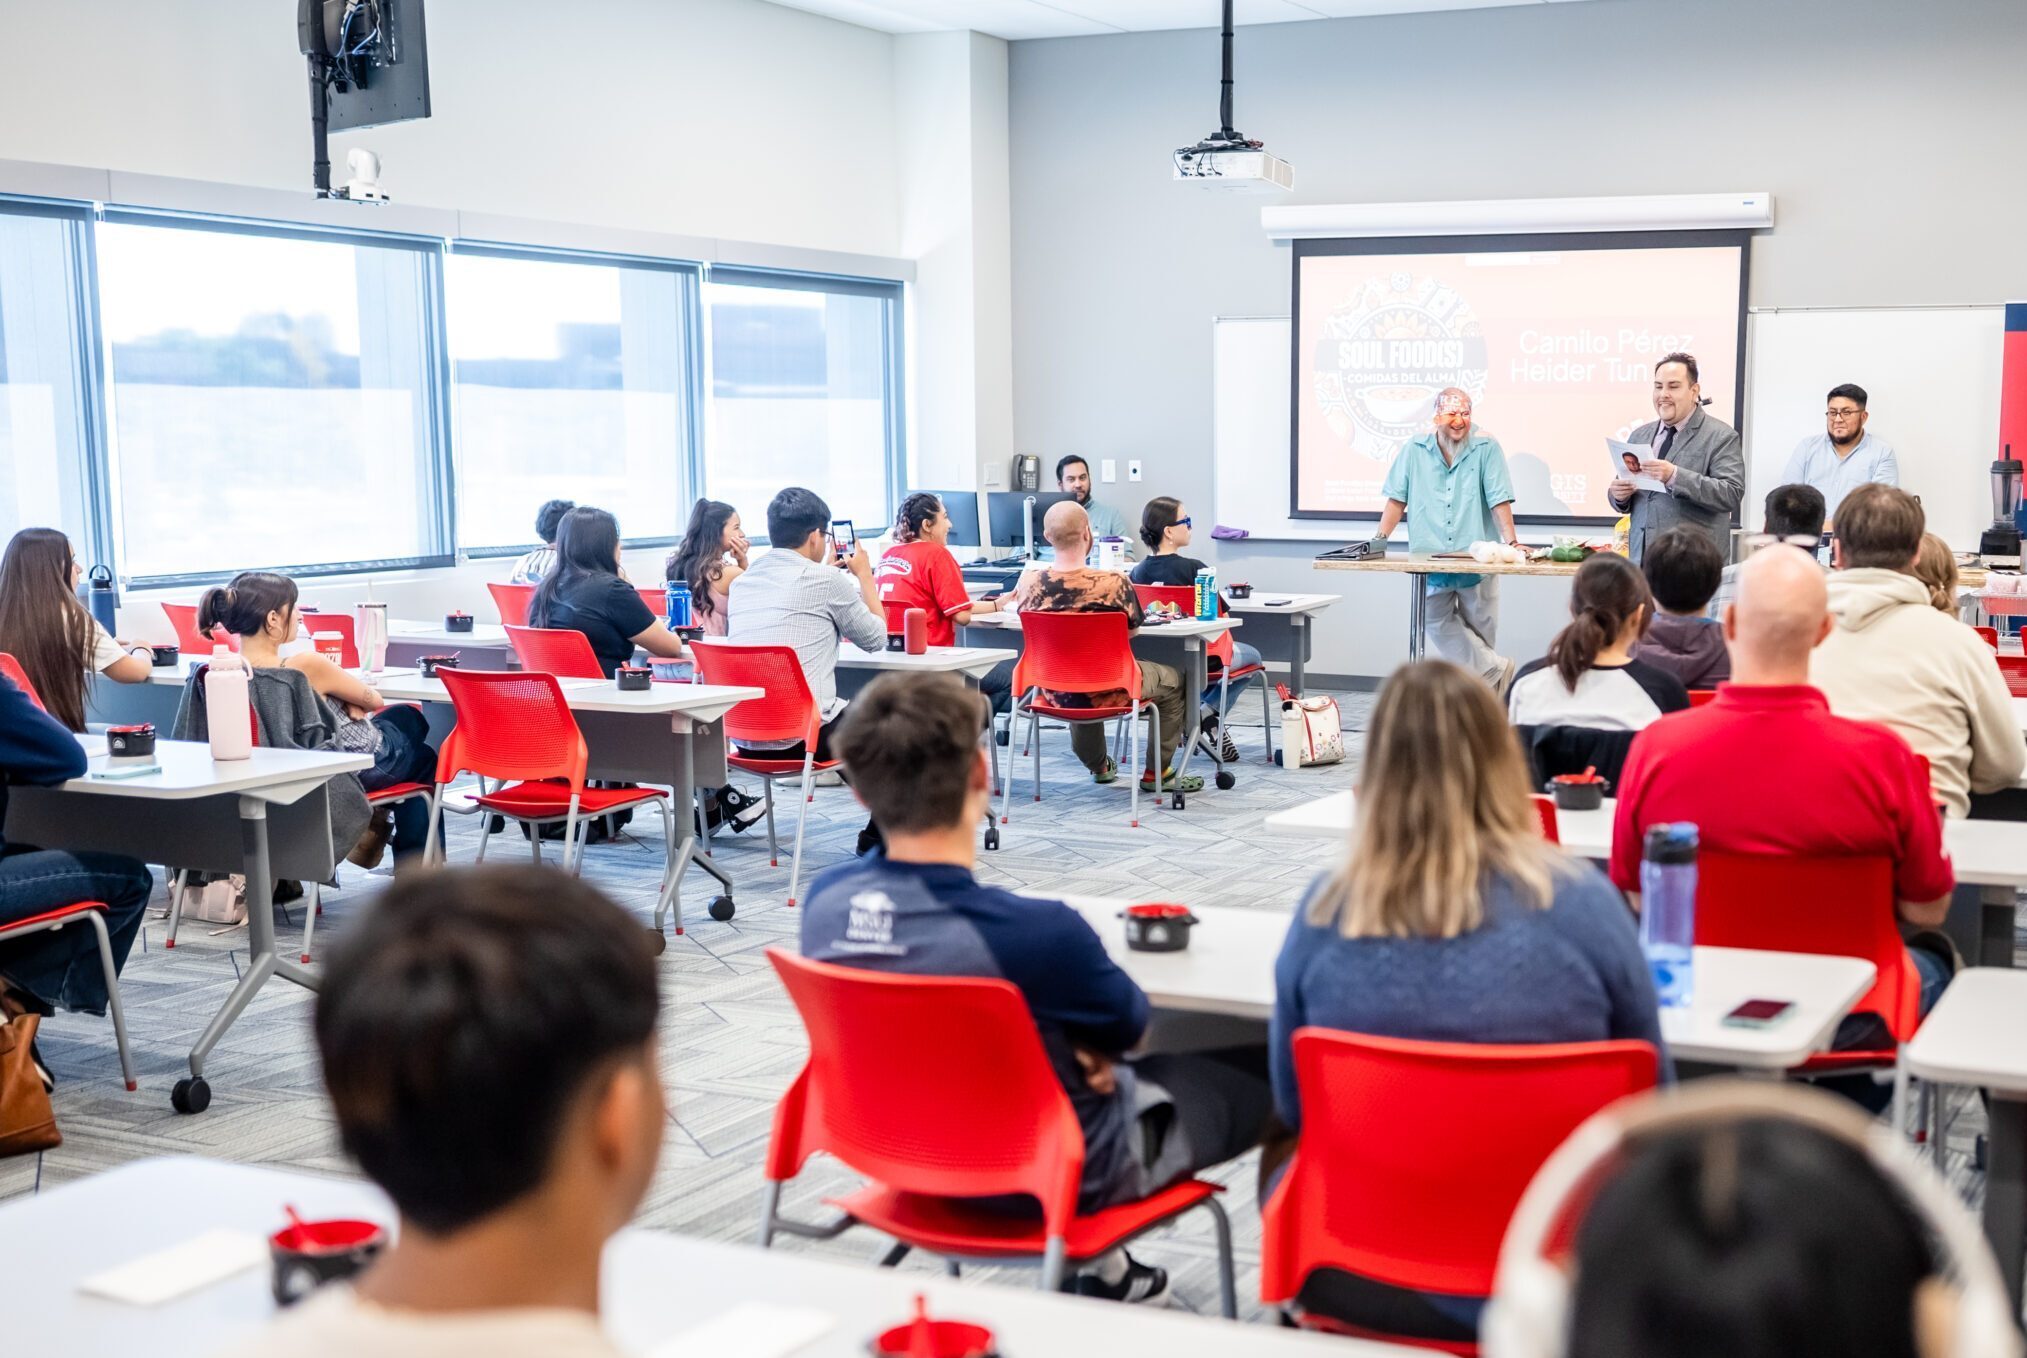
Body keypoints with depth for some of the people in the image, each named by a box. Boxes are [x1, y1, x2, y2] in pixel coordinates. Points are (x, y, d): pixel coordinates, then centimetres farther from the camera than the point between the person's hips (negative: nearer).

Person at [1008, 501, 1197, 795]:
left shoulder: (1029, 583, -16)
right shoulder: (1114, 583, -25)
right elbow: (1132, 630, -5)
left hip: (1055, 694, 4)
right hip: (1107, 693, -4)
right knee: (1171, 680, 23)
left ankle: (1098, 766, 55)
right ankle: (1157, 772, 30)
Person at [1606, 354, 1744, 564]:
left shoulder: (1721, 437, -1)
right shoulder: (1640, 436, 17)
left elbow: (1731, 494, -13)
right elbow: (1625, 503, 22)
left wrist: (1675, 476, -23)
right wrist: (1618, 494, -2)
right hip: (1641, 560, 5)